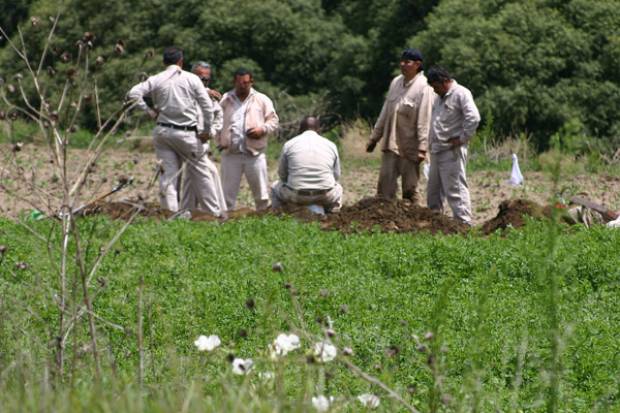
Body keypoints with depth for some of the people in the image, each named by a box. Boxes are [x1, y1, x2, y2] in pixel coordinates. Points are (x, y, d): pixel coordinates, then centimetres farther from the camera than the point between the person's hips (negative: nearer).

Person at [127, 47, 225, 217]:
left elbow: (133, 93, -8)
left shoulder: (155, 80, 2)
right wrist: (207, 130, 6)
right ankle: (214, 212, 12)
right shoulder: (191, 79, -2)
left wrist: (148, 111, 1)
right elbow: (207, 106, -4)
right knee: (201, 171, 7)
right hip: (187, 133, -2)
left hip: (163, 131, 2)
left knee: (168, 173, 5)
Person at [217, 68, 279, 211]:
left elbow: (273, 120, 8)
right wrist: (220, 142, -1)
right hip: (230, 154, 1)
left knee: (261, 193, 2)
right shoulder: (225, 100, 11)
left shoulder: (262, 100, 8)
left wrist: (262, 129, -11)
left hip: (254, 153, -1)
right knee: (227, 192, 3)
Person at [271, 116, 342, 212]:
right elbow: (336, 176, 15)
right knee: (338, 188, 36)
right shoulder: (331, 145, 9)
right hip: (326, 196, 1)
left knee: (276, 187, 30)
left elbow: (282, 174, 12)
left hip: (296, 196, -1)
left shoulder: (289, 144, 5)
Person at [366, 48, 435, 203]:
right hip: (391, 144, 6)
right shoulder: (395, 82, 9)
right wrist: (375, 137, 17)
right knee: (385, 185, 4)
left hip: (410, 147, -6)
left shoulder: (424, 88, -12)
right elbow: (385, 113, 16)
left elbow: (424, 121, -16)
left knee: (410, 188, 2)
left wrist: (422, 148, -21)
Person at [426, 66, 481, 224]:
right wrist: (432, 143, 18)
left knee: (455, 190, -11)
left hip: (452, 152, -9)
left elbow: (473, 118, -21)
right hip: (437, 151, 9)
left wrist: (462, 138, -17)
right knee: (433, 191, 14)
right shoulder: (440, 97, 19)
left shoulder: (461, 94, -9)